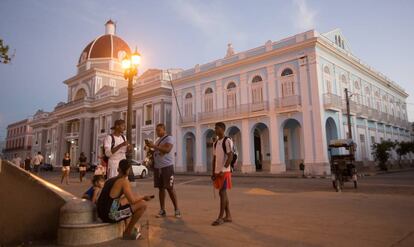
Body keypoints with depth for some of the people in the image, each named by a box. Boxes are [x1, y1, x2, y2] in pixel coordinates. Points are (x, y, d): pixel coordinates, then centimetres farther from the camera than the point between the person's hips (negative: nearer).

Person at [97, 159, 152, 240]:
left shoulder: (110, 180, 10)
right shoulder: (124, 181, -12)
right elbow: (132, 201, -18)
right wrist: (143, 197, 1)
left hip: (101, 213, 9)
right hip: (111, 215, -8)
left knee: (126, 200, 30)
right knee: (142, 204, -6)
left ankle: (131, 228, 28)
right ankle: (128, 233, 6)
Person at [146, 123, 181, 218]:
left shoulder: (169, 138, -5)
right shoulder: (157, 140, 19)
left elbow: (167, 149, -22)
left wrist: (154, 146, -23)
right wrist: (150, 147, 6)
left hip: (167, 167, -7)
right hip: (157, 167, 7)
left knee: (170, 188, -4)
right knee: (160, 188, 9)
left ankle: (176, 209, 6)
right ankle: (162, 210, 16)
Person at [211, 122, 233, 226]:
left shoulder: (227, 141, -9)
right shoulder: (215, 143, 15)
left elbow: (230, 156, -16)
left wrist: (223, 170, -22)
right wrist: (213, 172, 12)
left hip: (225, 171, -8)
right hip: (217, 172, 8)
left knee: (222, 192, -7)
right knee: (223, 193, 10)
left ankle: (220, 217, -1)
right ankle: (228, 216, 18)